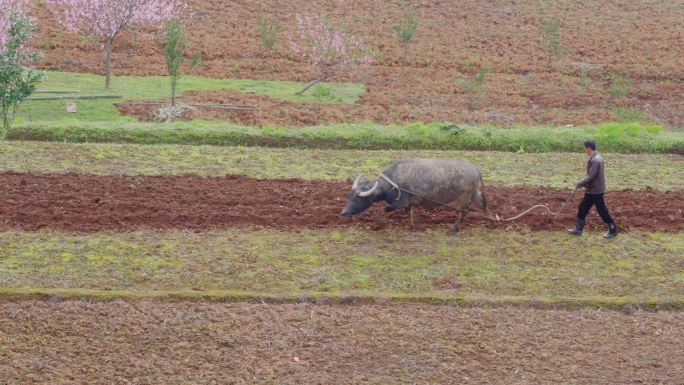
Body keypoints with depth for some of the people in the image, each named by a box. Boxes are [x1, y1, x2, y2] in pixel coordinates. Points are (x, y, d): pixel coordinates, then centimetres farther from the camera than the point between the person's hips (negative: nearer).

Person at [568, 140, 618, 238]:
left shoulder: (595, 160, -23)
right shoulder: (596, 158, 9)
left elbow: (591, 176, -25)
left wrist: (581, 183, -13)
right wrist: (584, 183, 10)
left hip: (596, 190, -10)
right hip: (592, 190, 10)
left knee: (602, 210, -1)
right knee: (583, 208, 14)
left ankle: (613, 230, 9)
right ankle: (579, 229, 22)